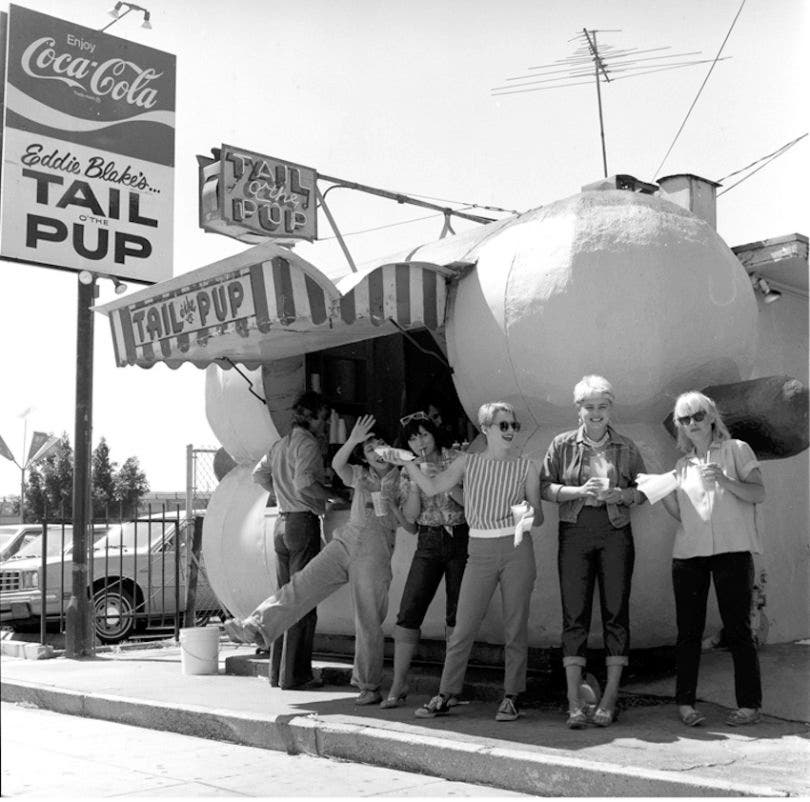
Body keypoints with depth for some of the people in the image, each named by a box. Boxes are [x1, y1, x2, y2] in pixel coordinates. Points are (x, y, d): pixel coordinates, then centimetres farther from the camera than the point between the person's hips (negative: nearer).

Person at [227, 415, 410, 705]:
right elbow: (336, 464, -9)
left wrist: (389, 505, -14)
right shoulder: (360, 476, 10)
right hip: (344, 542, 3)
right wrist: (352, 440, -24)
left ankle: (370, 687, 12)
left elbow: (410, 524, 0)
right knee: (302, 585, -15)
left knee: (369, 621, 0)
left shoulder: (401, 480, 3)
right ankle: (255, 627, -22)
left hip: (374, 553, -3)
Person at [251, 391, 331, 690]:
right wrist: (328, 498, -10)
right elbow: (304, 483, -24)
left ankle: (277, 672, 18)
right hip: (304, 523, -9)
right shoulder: (308, 444, -12)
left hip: (282, 523, 9)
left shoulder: (281, 444, 14)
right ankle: (294, 675, 0)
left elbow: (259, 474, 25)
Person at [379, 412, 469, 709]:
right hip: (429, 542, 2)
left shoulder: (457, 461, -1)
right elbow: (410, 515, -1)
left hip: (460, 539, -2)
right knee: (408, 612, -7)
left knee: (457, 615, 0)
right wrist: (416, 481, -13)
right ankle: (398, 686, -1)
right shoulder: (409, 471, 7)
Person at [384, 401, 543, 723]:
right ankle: (445, 696, 10)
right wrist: (406, 463, -11)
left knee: (515, 627, 3)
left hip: (517, 549, -1)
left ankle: (511, 697, 14)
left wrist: (529, 518, -17)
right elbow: (432, 487, -1)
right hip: (480, 551, 1)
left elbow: (538, 515, 5)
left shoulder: (525, 468, 6)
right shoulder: (467, 462, 8)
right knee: (463, 627, 0)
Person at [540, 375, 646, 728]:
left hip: (615, 533, 1)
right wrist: (578, 491, -12)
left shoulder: (626, 448, 9)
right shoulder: (562, 445, 7)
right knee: (574, 613, -3)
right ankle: (575, 702, -1)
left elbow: (643, 490, 10)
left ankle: (609, 699, 7)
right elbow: (544, 487, 3)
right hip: (574, 532, -1)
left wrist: (617, 494, -10)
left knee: (615, 610, -1)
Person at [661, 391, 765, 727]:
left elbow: (758, 494, -4)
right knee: (689, 629, 2)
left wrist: (723, 479, -18)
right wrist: (664, 493, -4)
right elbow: (681, 514, 14)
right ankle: (685, 703, 7)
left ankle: (749, 704, 4)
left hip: (731, 549, -3)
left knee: (737, 627, -2)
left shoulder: (736, 450, 7)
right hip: (689, 551, 4)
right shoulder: (683, 465, 17)